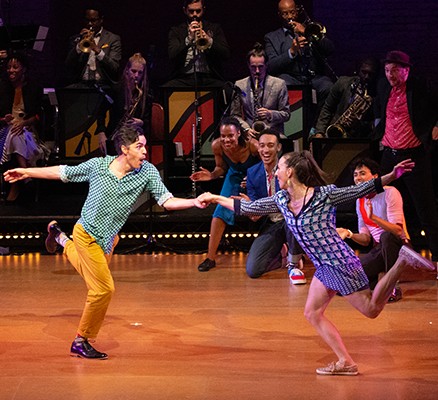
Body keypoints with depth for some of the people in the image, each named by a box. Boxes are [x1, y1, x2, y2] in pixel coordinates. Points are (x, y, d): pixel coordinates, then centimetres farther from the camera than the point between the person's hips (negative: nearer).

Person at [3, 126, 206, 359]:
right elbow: (63, 173, 0)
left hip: (106, 239, 6)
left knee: (95, 280, 30)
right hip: (86, 233, -5)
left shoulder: (147, 172, -9)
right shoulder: (98, 165, -13)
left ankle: (60, 238, 54)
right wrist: (27, 172, 4)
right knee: (104, 289, -10)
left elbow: (167, 201, -14)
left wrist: (194, 202, -31)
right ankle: (81, 342, 8)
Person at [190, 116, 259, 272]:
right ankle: (210, 258, -2)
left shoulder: (252, 145, -37)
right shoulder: (217, 146, -27)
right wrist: (211, 175, -28)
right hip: (235, 176, 2)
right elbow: (221, 168, -7)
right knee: (221, 211, -8)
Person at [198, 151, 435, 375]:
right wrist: (215, 198, 15)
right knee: (313, 313, 6)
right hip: (323, 267, 8)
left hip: (340, 263, -7)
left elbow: (361, 190, -12)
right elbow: (247, 208, 14)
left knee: (371, 310, -9)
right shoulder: (281, 200, 5)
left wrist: (393, 175, -23)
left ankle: (402, 263, 5)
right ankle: (345, 363, 11)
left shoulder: (324, 195, -15)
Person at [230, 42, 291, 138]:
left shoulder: (279, 84, 5)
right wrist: (246, 129, -8)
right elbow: (235, 115, 10)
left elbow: (286, 114, 7)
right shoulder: (239, 85, 8)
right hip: (249, 134, 1)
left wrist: (270, 114, -12)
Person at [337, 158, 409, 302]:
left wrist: (374, 217, -37)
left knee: (386, 236, -40)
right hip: (378, 250, 5)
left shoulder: (390, 193, -13)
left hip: (398, 246, -5)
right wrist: (350, 235, -14)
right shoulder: (360, 201, 7)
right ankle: (377, 283, 11)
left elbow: (397, 230, -23)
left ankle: (394, 287, -24)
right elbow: (366, 239, 7)